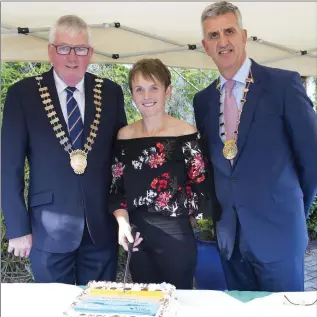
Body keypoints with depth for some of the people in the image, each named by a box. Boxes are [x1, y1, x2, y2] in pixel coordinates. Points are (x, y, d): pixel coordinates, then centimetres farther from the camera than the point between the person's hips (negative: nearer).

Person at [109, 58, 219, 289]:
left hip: (176, 237, -3)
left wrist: (176, 221, 2)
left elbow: (200, 190, -5)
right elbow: (117, 188, 5)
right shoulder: (124, 136, 2)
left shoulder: (186, 134, -9)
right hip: (137, 238, 4)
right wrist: (122, 222, -10)